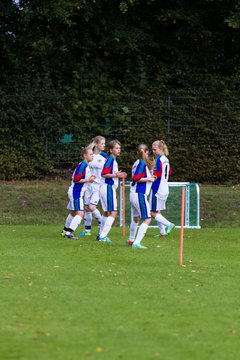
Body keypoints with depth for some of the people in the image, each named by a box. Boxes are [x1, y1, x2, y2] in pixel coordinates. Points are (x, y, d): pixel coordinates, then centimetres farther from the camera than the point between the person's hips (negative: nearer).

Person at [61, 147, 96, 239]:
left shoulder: (86, 165, 12)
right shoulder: (82, 165, -18)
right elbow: (76, 179, -22)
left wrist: (90, 178, 6)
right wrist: (88, 180, -18)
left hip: (76, 192, 11)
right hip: (76, 192, -11)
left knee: (73, 213, 22)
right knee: (80, 213, -16)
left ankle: (65, 231, 35)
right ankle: (69, 232, -18)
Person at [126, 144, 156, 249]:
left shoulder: (137, 163, 12)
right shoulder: (142, 163, -13)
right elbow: (136, 178, -17)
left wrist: (149, 177, 21)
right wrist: (149, 179, -8)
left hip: (134, 194, 10)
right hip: (140, 194, -10)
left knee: (136, 218, 27)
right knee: (147, 219, -11)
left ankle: (131, 240, 42)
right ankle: (136, 243, -20)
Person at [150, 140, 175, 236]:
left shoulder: (158, 160, -15)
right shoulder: (166, 159, 12)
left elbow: (156, 176, -20)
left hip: (157, 189, -9)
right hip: (164, 190, 9)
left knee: (153, 213, -5)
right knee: (158, 212, 13)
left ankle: (169, 224, -14)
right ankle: (163, 232, 10)